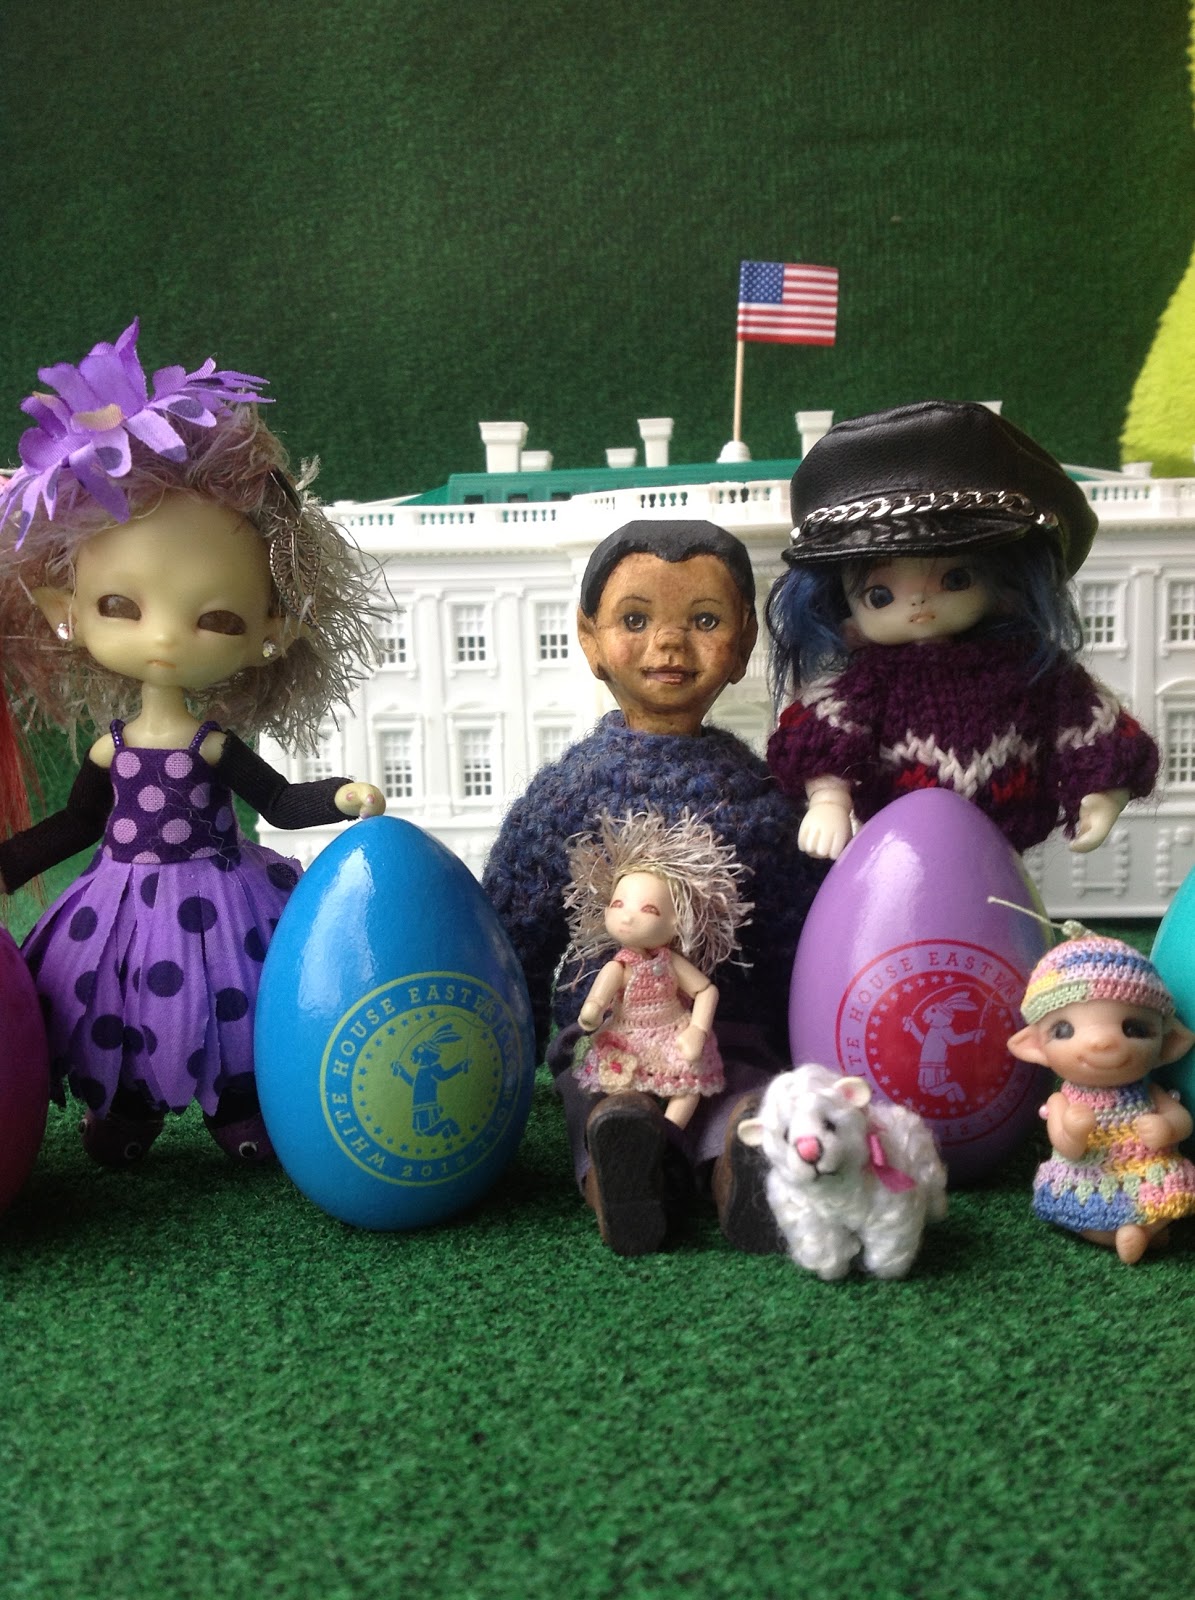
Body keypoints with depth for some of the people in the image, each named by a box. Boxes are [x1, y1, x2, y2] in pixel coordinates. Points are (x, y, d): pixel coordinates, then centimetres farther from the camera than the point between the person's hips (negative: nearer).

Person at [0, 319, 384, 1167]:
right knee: (118, 1004, 12)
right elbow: (78, 823, 9)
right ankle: (127, 1107, 34)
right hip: (124, 904, 3)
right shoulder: (109, 746, -5)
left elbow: (279, 802, -4)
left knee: (221, 1002, 6)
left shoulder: (218, 744, -12)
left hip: (218, 903, -2)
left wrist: (342, 797, -19)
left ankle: (240, 1108, 26)